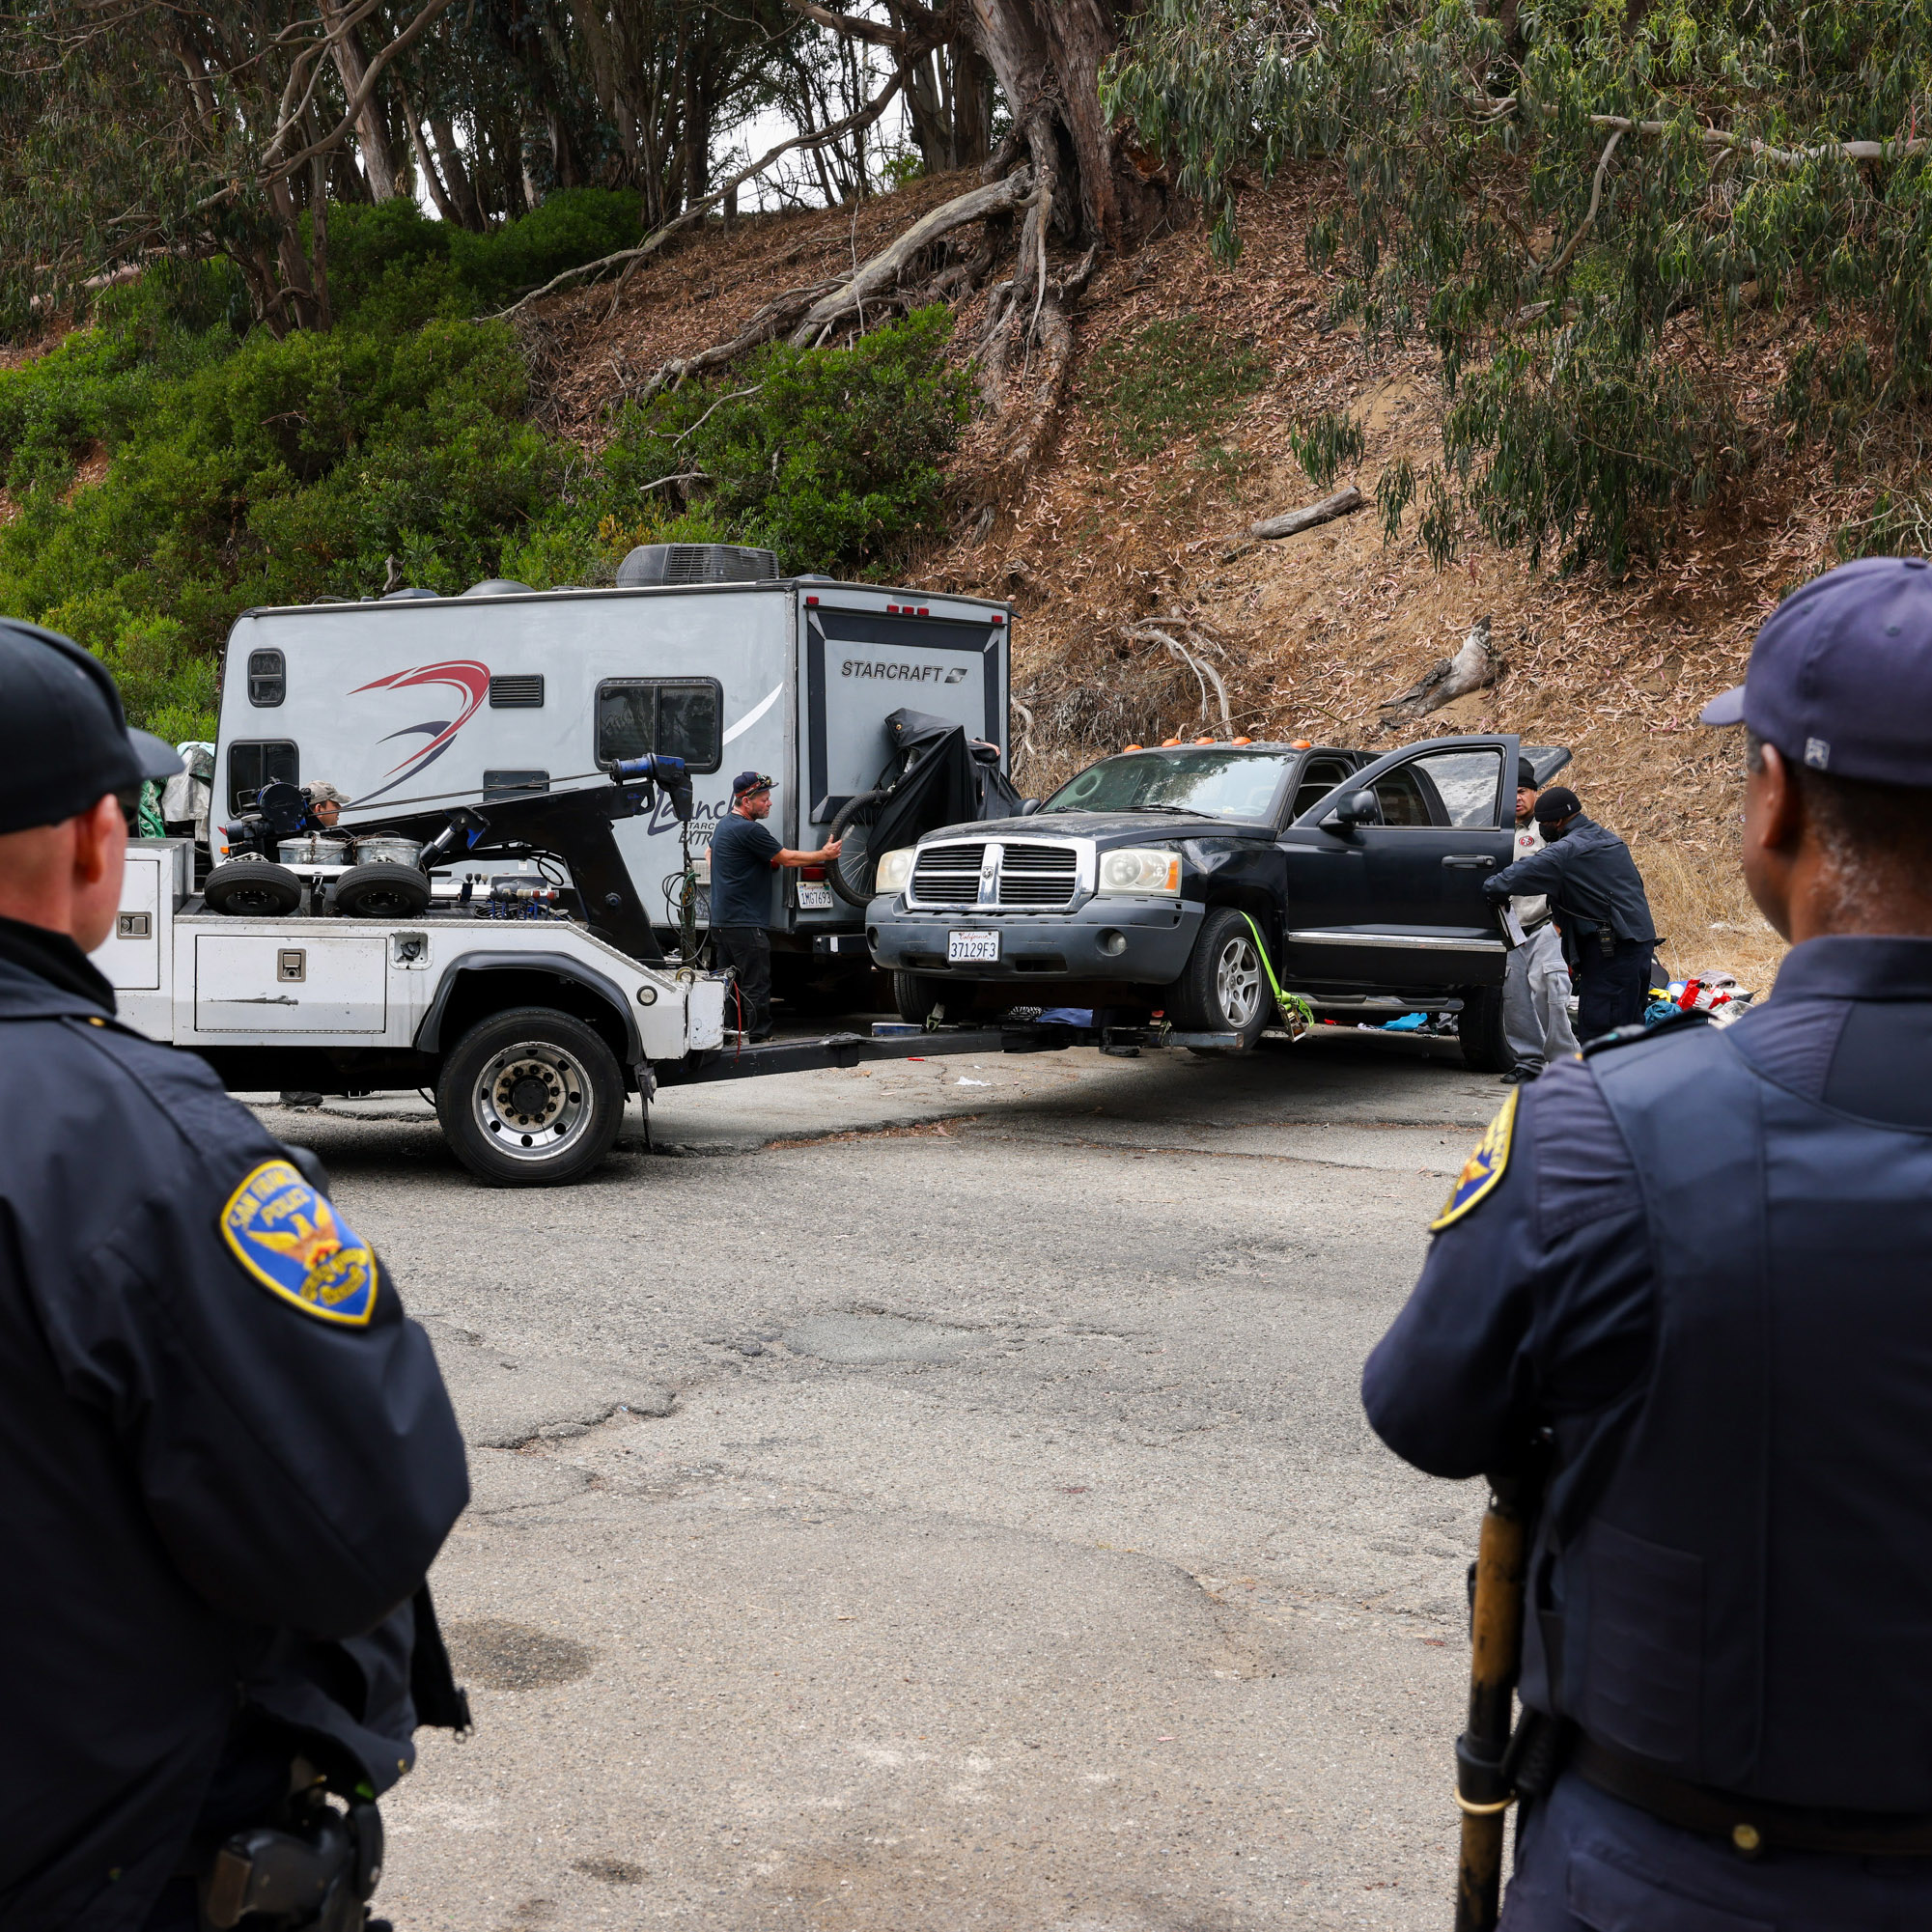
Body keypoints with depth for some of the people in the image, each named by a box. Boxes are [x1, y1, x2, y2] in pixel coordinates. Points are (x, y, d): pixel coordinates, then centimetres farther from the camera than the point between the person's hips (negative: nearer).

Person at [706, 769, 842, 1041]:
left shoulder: (724, 824, 15)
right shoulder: (749, 830, -17)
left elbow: (711, 853, 35)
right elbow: (787, 858, -11)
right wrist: (824, 855, 0)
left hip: (721, 922, 10)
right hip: (745, 924, -10)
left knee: (734, 986, 15)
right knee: (756, 986, -7)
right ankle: (759, 1038, -6)